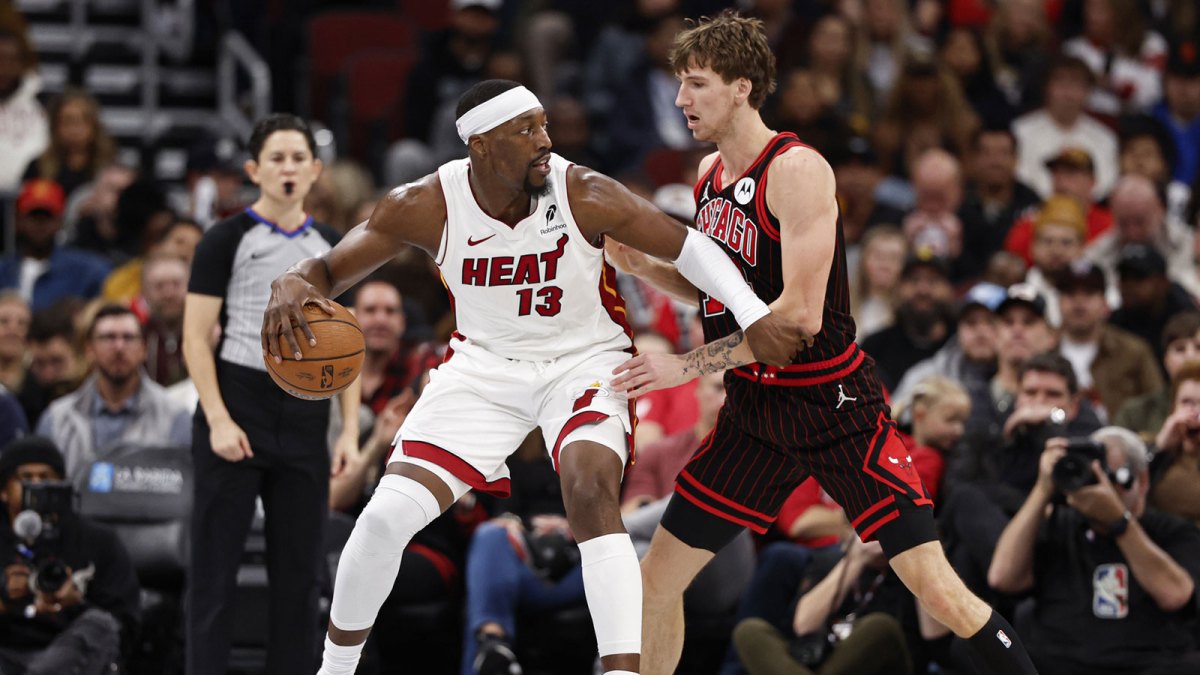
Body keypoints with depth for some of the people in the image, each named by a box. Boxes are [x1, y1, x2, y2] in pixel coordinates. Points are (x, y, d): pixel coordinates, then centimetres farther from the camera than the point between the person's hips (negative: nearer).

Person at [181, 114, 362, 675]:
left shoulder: (330, 249, 13)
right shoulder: (228, 240, -1)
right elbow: (195, 338, -5)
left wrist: (349, 430, 5)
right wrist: (219, 420, -15)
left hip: (304, 418, 4)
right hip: (237, 413, -4)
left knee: (300, 566, 5)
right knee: (216, 565, -3)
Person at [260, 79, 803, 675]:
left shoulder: (586, 196, -23)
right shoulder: (427, 207, -19)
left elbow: (687, 245, -12)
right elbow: (330, 271, -11)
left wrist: (754, 317, -23)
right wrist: (292, 286, -35)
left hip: (585, 363, -2)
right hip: (484, 365, 2)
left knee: (590, 493, -31)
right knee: (387, 515, -8)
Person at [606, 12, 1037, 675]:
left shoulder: (797, 169, -17)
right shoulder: (710, 172, 8)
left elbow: (800, 313, -24)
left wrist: (688, 365, -21)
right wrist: (645, 262, 2)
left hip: (835, 407, -7)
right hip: (753, 409, 7)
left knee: (937, 588, -12)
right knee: (657, 577, 6)